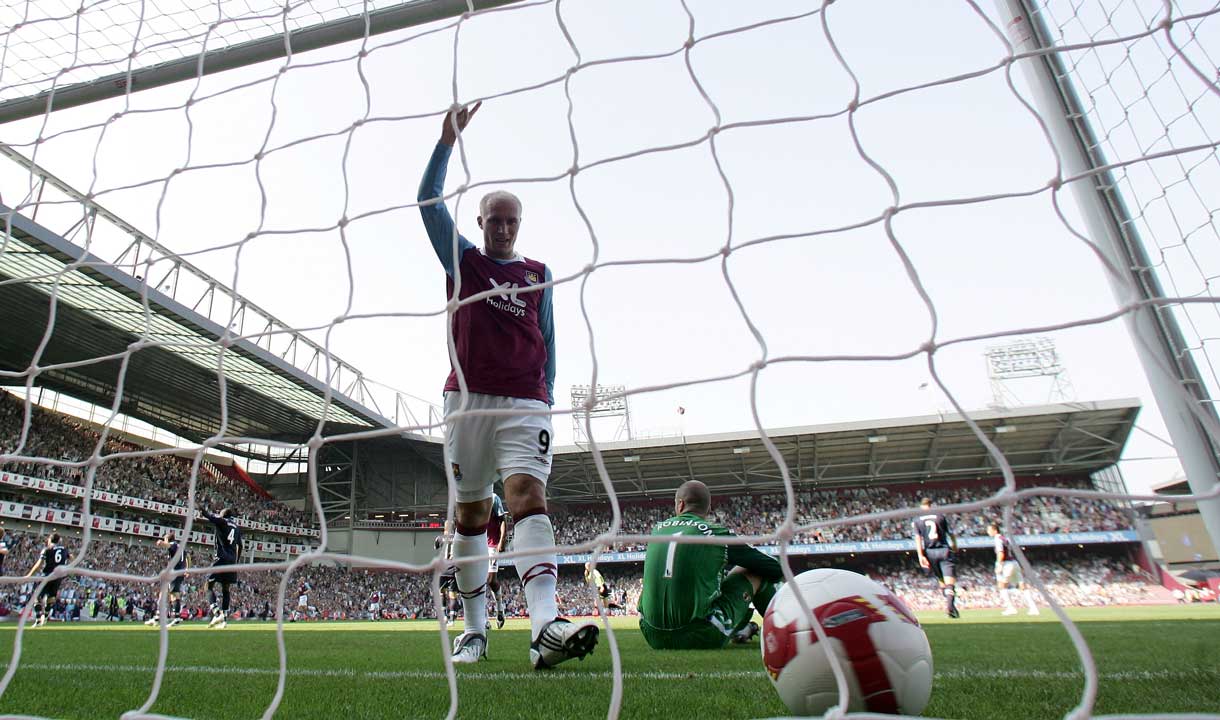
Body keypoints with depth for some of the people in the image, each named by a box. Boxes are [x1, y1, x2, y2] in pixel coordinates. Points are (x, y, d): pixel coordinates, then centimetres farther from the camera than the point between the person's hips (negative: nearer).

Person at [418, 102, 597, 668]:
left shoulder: (538, 273, 16)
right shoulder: (462, 260, 15)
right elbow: (428, 201, 6)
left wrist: (548, 395, 11)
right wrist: (448, 139, -1)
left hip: (526, 402, 0)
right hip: (467, 398, 1)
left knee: (528, 495, -19)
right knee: (471, 514, 4)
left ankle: (545, 625, -30)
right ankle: (474, 630, 14)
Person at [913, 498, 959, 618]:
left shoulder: (917, 520, 5)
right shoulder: (940, 516, 5)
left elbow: (918, 538, -5)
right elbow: (951, 534, 11)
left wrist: (921, 556, -9)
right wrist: (955, 548, 29)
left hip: (929, 552, 2)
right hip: (944, 550, -1)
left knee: (940, 580, 15)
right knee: (949, 580, -7)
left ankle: (949, 603, 12)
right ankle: (950, 604, -24)